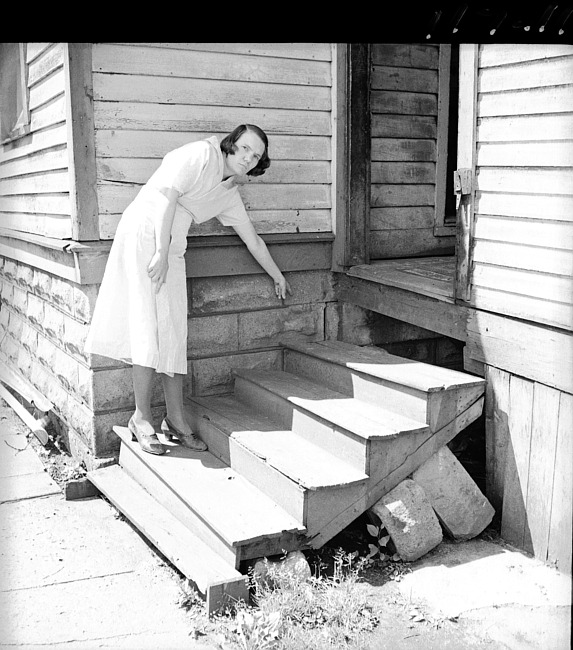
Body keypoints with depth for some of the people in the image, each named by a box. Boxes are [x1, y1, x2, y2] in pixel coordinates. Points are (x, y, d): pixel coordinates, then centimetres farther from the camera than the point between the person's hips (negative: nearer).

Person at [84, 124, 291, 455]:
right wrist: (161, 253, -20)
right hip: (143, 234, -7)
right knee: (151, 326, -11)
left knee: (174, 330, 3)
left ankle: (176, 419, 7)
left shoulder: (230, 195, 17)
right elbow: (167, 195, -15)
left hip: (172, 248, 7)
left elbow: (254, 241, 27)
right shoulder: (201, 154, -5)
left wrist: (278, 277, 35)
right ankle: (142, 417, -4)